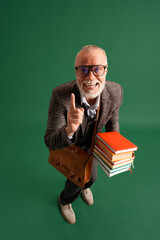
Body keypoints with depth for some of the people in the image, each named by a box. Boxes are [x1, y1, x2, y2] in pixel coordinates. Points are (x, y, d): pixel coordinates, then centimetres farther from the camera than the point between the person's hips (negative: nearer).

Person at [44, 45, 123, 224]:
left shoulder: (115, 92, -29)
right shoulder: (60, 95, -40)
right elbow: (50, 142, -35)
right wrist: (69, 130, -56)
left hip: (90, 145, 4)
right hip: (67, 147, -4)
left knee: (91, 177, 25)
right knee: (76, 178, 13)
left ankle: (83, 187, 68)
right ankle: (65, 200, 54)